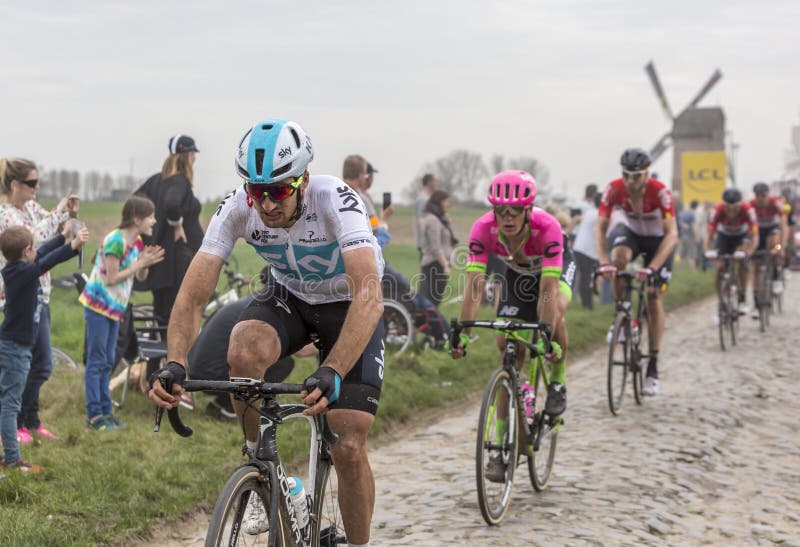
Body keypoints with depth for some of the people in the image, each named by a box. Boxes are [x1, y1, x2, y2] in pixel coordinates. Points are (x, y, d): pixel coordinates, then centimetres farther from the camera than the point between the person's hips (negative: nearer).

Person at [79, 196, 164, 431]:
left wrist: (146, 264, -9)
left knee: (107, 361, 12)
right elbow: (111, 278, -21)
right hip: (98, 305, -9)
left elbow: (141, 277, 11)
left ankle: (105, 410, 18)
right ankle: (94, 414, -3)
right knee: (96, 360, -5)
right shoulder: (115, 241, -20)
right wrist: (139, 264, -18)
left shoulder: (137, 241, 6)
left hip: (115, 307, 9)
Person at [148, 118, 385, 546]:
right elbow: (192, 296, -26)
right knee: (243, 353, -33)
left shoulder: (336, 201, -34)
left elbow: (369, 297, -46)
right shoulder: (238, 208, -24)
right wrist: (174, 365, -44)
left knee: (349, 449, -12)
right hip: (287, 297, 3)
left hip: (347, 306, -2)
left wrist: (332, 372, -59)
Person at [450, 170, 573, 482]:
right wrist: (462, 333, -44)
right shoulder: (483, 229, -33)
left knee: (554, 312, -36)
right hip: (516, 273, 3)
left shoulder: (547, 228, -40)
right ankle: (502, 445, 1)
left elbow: (548, 287, -44)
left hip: (557, 268, -2)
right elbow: (474, 283, -36)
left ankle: (557, 383, -9)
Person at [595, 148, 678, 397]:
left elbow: (672, 234, -36)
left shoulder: (659, 192, -33)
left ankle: (653, 367, 3)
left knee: (654, 299, -6)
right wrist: (604, 262, -38)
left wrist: (652, 268, -46)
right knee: (619, 257, -34)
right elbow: (600, 228, -24)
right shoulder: (614, 190, -26)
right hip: (630, 232, 2)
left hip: (657, 239, -2)